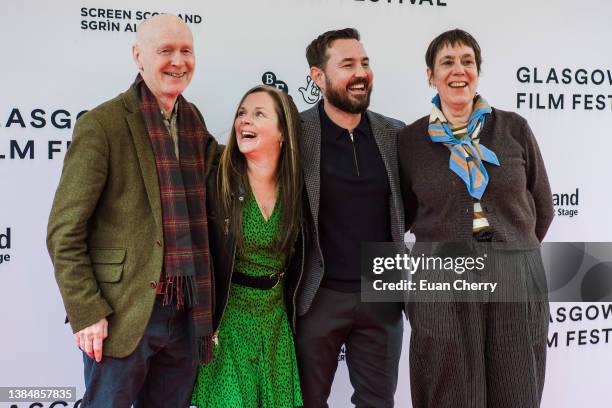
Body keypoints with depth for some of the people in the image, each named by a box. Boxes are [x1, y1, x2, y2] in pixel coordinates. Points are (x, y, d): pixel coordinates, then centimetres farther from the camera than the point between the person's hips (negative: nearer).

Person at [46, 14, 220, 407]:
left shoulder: (193, 119, 9)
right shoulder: (101, 124, -9)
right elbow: (64, 232, -10)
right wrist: (87, 313, -14)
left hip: (187, 315, 6)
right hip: (123, 316, -5)